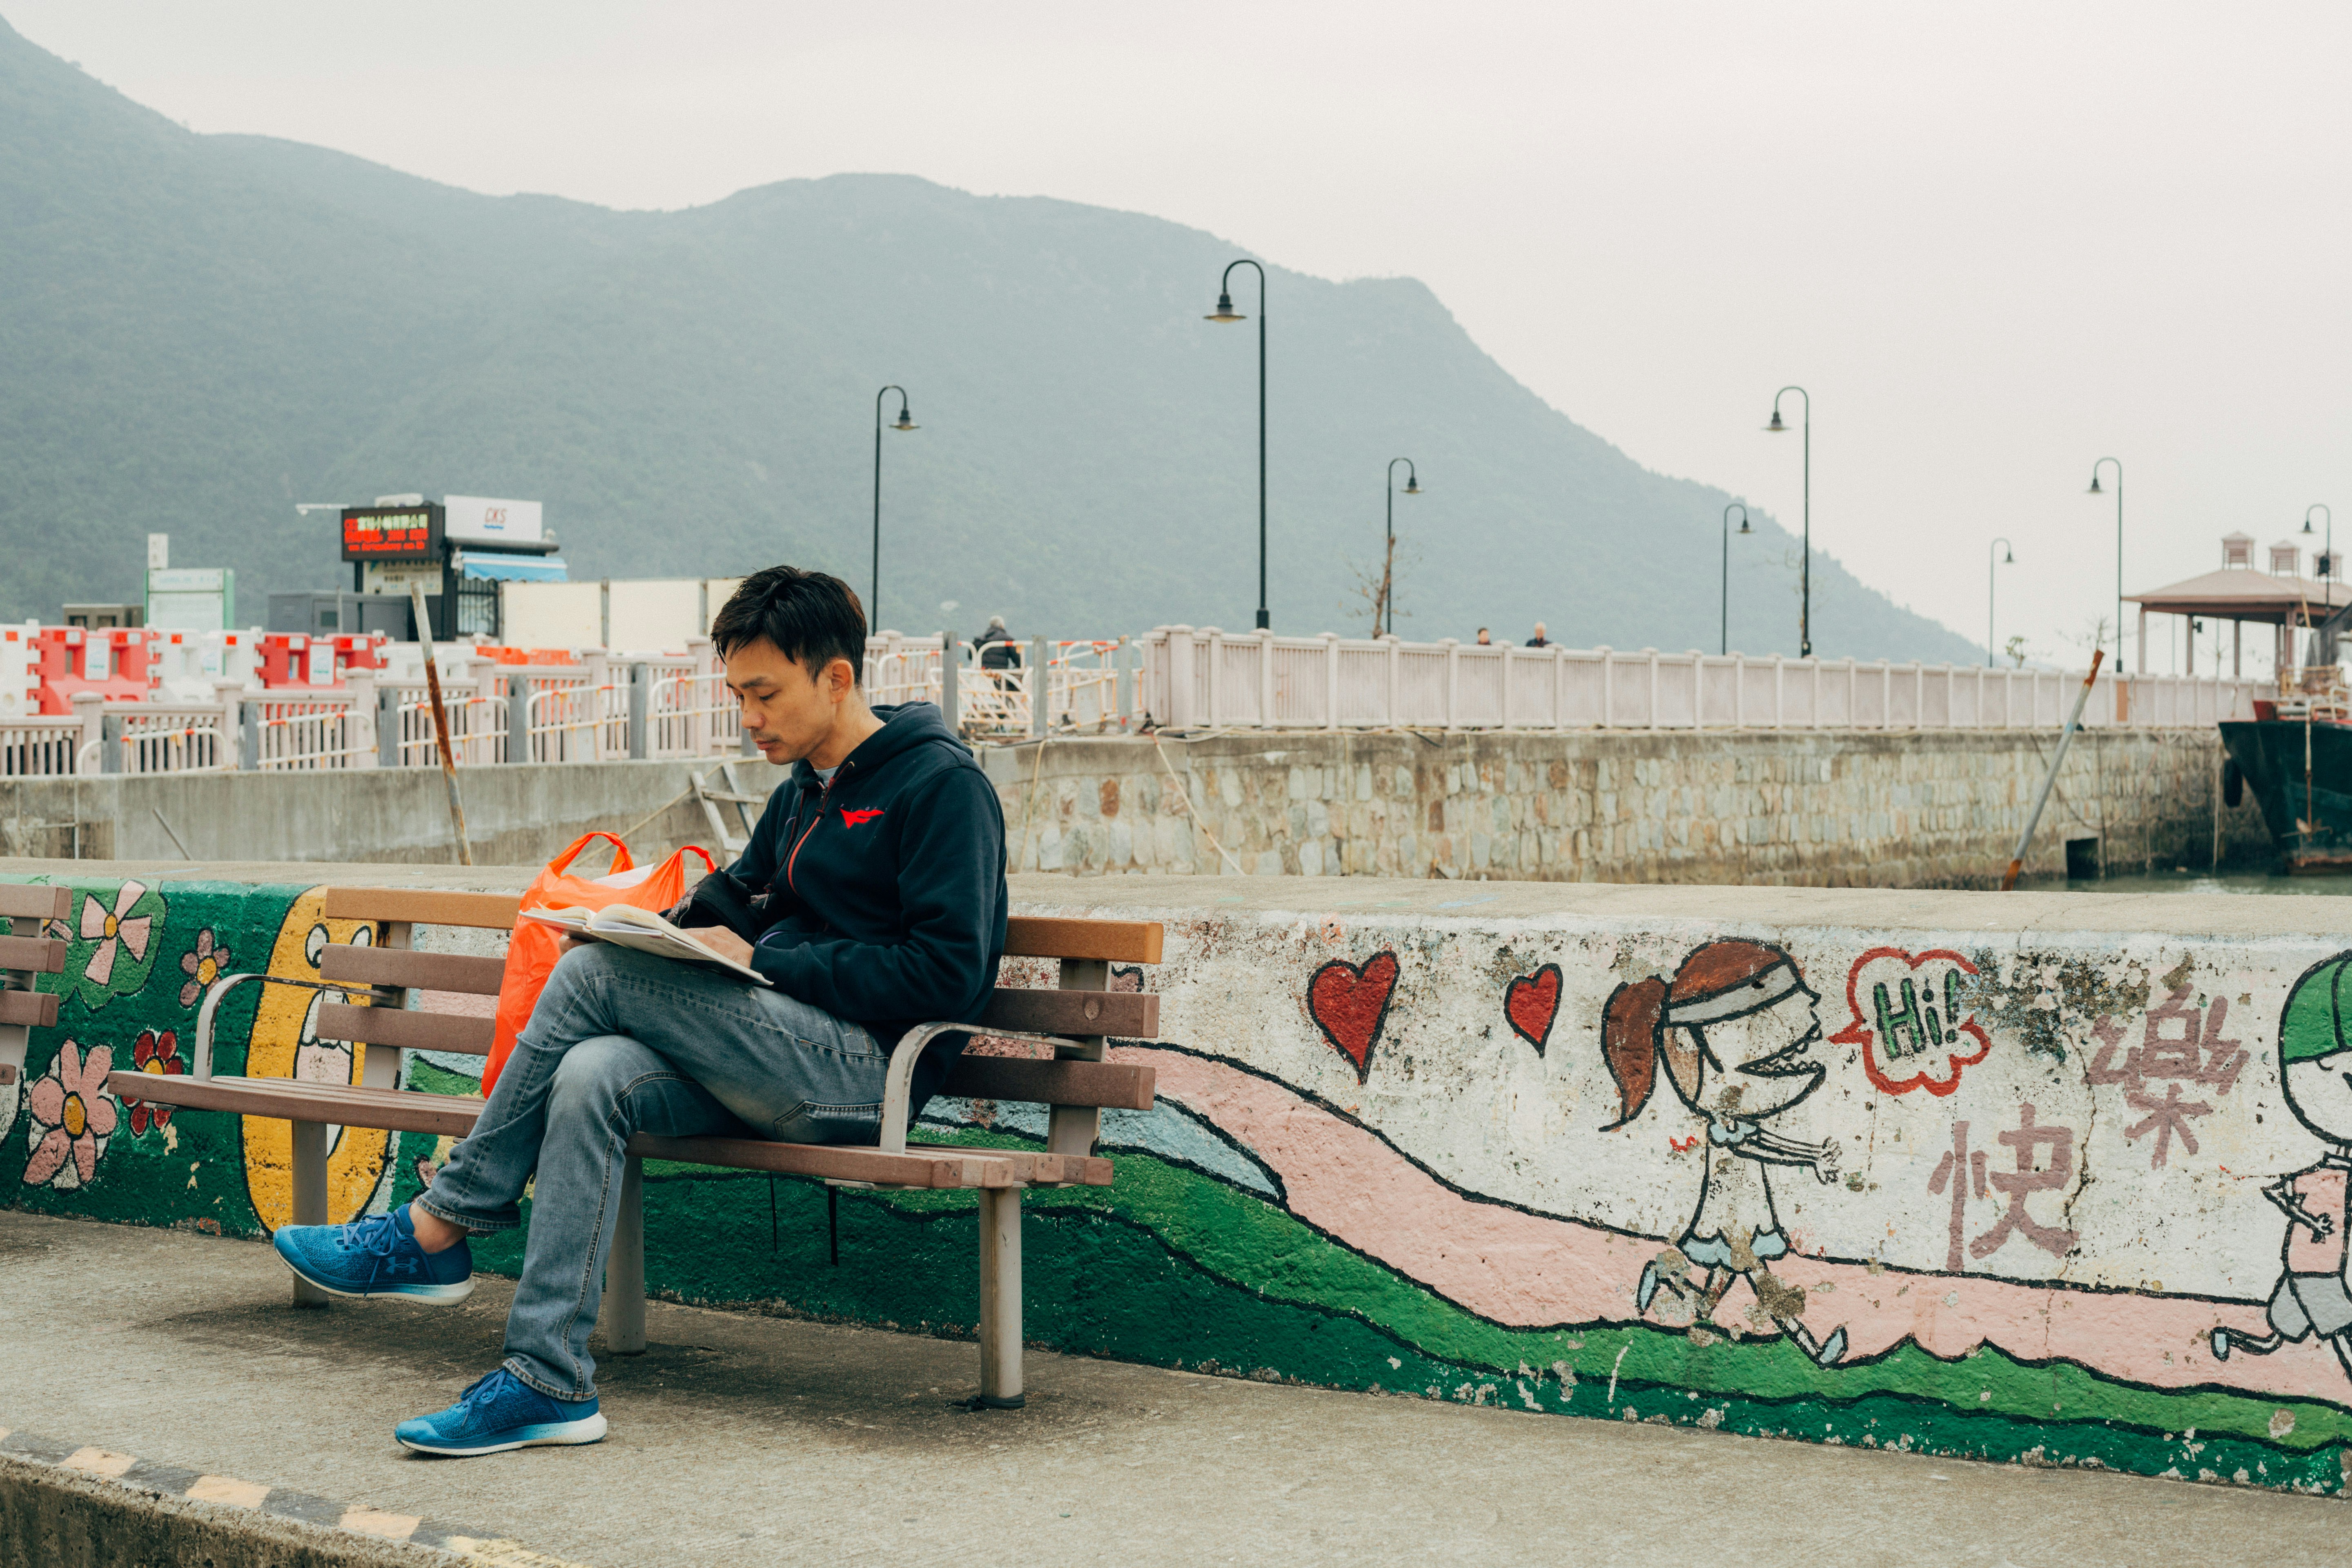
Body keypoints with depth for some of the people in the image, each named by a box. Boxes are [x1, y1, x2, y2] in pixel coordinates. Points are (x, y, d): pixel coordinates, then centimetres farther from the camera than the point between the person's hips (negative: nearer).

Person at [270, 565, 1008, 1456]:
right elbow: (731, 906, 27)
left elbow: (949, 974, -14)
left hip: (869, 1068, -8)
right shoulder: (801, 796, 23)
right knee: (593, 1075, -22)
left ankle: (435, 1232, -9)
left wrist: (763, 964, -12)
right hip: (790, 1067, 8)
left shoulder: (942, 783, -5)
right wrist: (644, 932, 4)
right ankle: (547, 1382, -25)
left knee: (599, 975, -19)